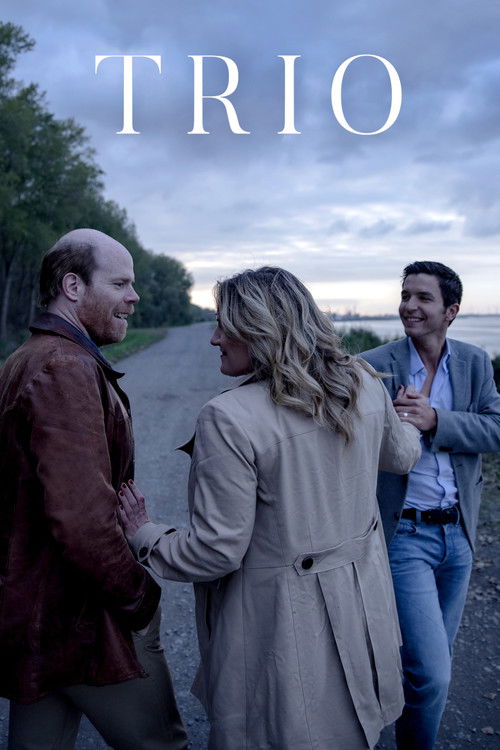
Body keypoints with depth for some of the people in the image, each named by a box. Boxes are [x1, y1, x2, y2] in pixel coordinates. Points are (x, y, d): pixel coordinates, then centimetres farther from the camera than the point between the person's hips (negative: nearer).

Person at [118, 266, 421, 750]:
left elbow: (216, 550, -20)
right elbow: (400, 457, 16)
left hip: (279, 620, -6)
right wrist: (411, 428, 39)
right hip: (359, 603, 7)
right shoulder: (365, 384, -4)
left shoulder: (228, 419, -24)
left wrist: (142, 536, -1)